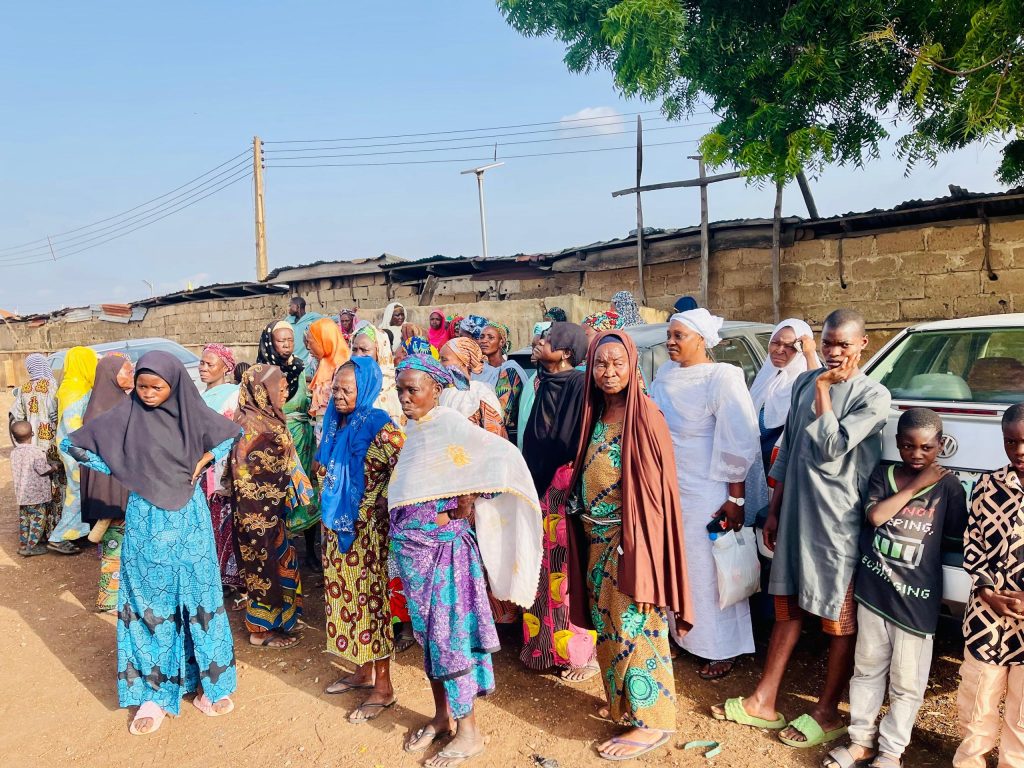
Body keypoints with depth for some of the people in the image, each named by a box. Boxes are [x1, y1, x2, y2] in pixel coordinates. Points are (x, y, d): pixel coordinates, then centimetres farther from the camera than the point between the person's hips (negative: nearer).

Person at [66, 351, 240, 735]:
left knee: (197, 594, 8)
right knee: (150, 601, 7)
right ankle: (153, 692, 18)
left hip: (189, 517, 1)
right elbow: (74, 443, 1)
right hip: (146, 520, -1)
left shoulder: (192, 412, -4)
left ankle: (207, 679, 22)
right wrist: (120, 472, -4)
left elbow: (231, 433, 12)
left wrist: (202, 462, -2)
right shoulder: (124, 415, -7)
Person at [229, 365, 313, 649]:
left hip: (274, 509, 8)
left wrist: (296, 492, 16)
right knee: (264, 567, 4)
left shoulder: (269, 418, 6)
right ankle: (262, 629, 18)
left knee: (279, 562, 18)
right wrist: (252, 517, -17)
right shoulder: (249, 424, -20)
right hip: (258, 512, -8)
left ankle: (281, 615, 33)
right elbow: (243, 474, -19)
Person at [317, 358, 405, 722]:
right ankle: (363, 670, 33)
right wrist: (328, 510, 17)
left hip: (368, 529, -8)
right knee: (346, 593, 16)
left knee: (371, 596, 1)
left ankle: (383, 687, 15)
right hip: (338, 526, 8)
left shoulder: (378, 425, -16)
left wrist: (382, 503, -17)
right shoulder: (335, 423, 7)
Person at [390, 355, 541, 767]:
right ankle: (441, 715, 33)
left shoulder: (450, 424, -15)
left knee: (449, 632, 1)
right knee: (427, 632, 16)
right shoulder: (413, 429, 9)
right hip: (411, 546, 8)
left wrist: (466, 505, -18)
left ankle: (469, 731, 17)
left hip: (442, 546, -8)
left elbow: (506, 457, -26)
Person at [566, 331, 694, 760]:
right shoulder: (595, 414, 9)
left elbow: (659, 483, -15)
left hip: (632, 539, -7)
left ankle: (652, 721, 17)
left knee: (636, 628, 2)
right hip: (597, 539, 8)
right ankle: (622, 704, 34)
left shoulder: (645, 415, -13)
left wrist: (638, 544, -17)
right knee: (608, 625, 17)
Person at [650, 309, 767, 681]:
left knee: (710, 572, 7)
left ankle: (722, 649, 25)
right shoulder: (666, 374, 4)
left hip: (707, 495, -6)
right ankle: (682, 634, 35)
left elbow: (740, 443, -16)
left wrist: (736, 499, -16)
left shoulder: (721, 378, -16)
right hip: (668, 492, 6)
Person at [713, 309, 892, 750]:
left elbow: (831, 448, -21)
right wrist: (774, 510, 12)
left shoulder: (873, 396, -10)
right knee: (787, 610, 15)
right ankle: (763, 703, 26)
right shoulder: (805, 383, 7)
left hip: (838, 524, -5)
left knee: (840, 622, 9)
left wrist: (824, 390, -15)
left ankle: (826, 714, 25)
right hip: (795, 514, 6)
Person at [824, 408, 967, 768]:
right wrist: (915, 486, -12)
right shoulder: (883, 474, 2)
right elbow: (875, 515, -14)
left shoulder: (948, 485, -4)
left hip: (916, 598, -2)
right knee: (867, 668, 16)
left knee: (907, 682, 8)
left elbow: (957, 538, 1)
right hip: (873, 588, 2)